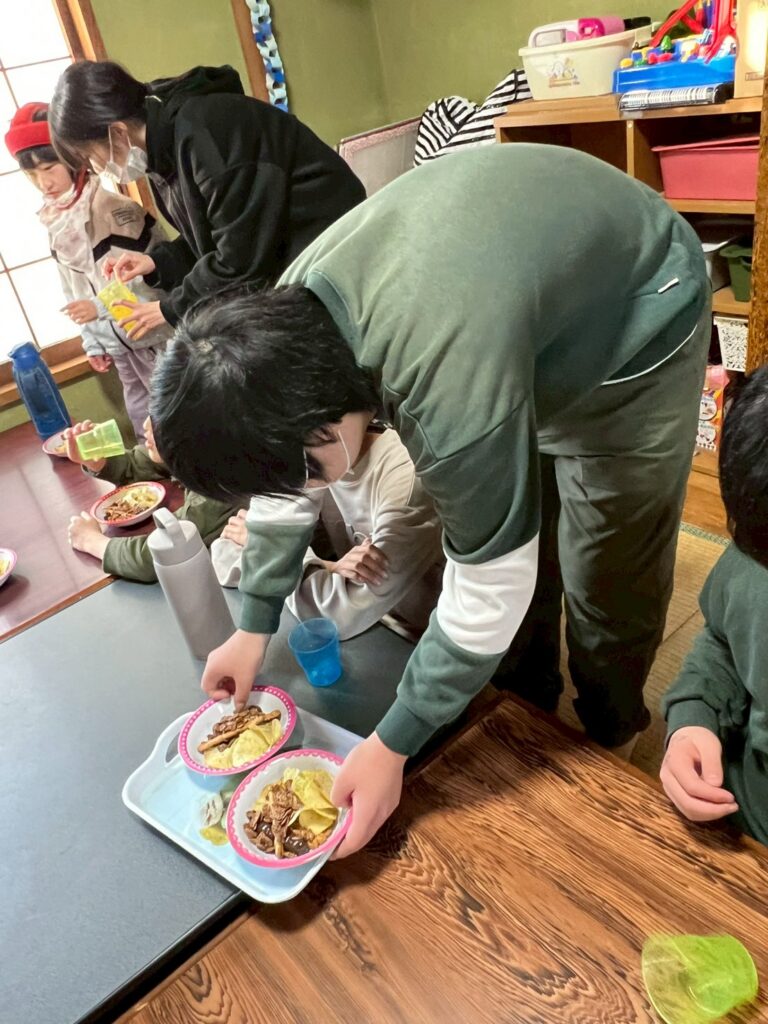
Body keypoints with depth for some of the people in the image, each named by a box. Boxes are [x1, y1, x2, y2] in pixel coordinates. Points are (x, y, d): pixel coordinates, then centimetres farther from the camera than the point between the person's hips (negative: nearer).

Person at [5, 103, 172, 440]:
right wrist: (92, 342, 12)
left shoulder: (114, 206, -14)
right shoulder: (54, 222, 8)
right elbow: (74, 291, 14)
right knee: (143, 418, 15)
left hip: (156, 335, -6)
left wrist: (101, 306, -18)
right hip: (118, 344, 7)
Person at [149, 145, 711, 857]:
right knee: (516, 533, 11)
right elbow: (286, 483, -3)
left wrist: (392, 745, -19)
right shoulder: (291, 312, -18)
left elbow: (489, 591, -30)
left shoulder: (452, 388, -43)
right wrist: (253, 628, 4)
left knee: (608, 580, 0)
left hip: (635, 323, -6)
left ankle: (605, 740, 29)